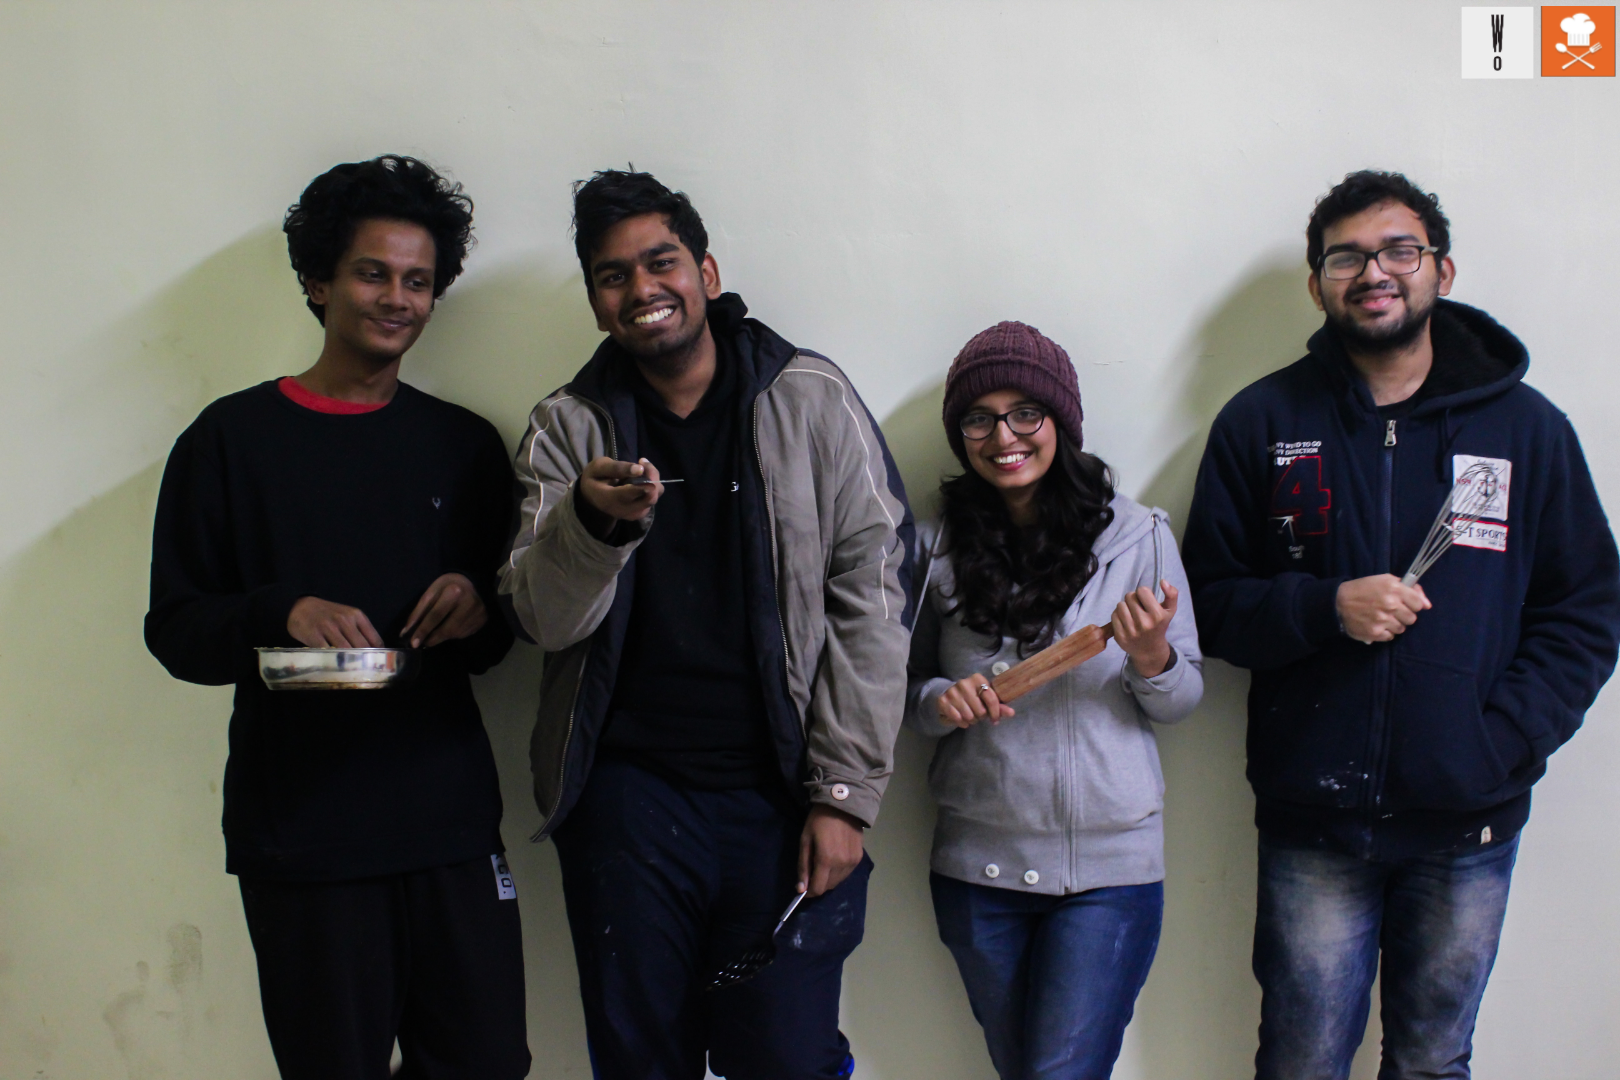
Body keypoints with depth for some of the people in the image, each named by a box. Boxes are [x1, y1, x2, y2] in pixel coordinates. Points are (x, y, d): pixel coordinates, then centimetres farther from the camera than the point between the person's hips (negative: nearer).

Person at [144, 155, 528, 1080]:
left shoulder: (465, 444, 12)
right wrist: (283, 615, -17)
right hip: (299, 832, -2)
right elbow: (174, 629, 1)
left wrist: (480, 610, -7)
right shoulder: (232, 439, 3)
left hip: (452, 823, 3)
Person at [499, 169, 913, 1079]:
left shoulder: (812, 400, 0)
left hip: (781, 792, -1)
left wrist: (845, 795, -7)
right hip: (626, 792, 2)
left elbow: (873, 601, -3)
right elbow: (546, 620, -3)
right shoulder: (567, 428, 6)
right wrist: (593, 519, -24)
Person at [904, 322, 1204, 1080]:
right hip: (977, 863, 2)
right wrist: (940, 701, -14)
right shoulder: (939, 547, -1)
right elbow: (907, 688, 8)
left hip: (1110, 864, -2)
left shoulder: (1137, 534, -5)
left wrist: (1151, 658, -20)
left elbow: (1185, 697, 1)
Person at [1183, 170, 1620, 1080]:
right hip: (1312, 820, -1)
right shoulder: (1262, 423, 2)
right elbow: (1212, 601, 2)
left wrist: (1505, 741, -10)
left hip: (1470, 827, 1)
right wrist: (1326, 609, -17)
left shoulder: (1527, 427, 3)